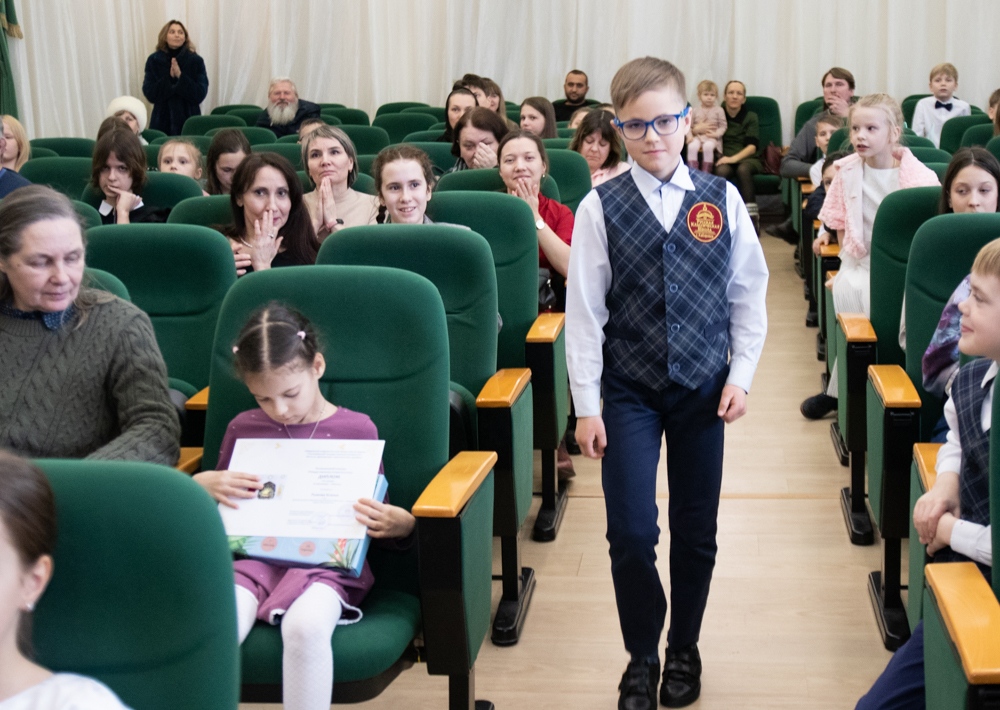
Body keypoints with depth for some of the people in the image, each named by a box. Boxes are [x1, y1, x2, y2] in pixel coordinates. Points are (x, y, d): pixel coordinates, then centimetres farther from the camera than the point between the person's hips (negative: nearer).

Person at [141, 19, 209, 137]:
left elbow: (200, 94, -6)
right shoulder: (153, 60, 3)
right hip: (162, 122, 1)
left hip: (189, 121, -1)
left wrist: (180, 76, -16)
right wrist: (169, 77, -14)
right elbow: (149, 94, -3)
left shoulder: (196, 61, 0)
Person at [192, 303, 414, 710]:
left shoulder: (357, 429, 8)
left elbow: (378, 516, 14)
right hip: (254, 555, 2)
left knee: (305, 627, -37)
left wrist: (400, 524, -10)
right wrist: (203, 484, 1)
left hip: (327, 561, -2)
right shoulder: (243, 429, 16)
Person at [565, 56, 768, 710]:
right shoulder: (601, 208, -5)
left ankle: (684, 651, 31)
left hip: (703, 389, 2)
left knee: (696, 532, 10)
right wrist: (587, 406, -6)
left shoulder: (721, 201, -1)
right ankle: (641, 657, 18)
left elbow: (749, 292, 5)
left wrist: (741, 376, -2)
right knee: (632, 533, -5)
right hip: (629, 392, -1)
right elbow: (584, 311, -5)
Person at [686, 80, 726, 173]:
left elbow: (723, 126, 4)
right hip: (697, 136, 2)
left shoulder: (719, 110, 6)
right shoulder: (695, 111, 12)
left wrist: (716, 134, -15)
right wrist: (689, 136, -7)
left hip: (712, 138, -2)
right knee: (692, 146, -32)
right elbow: (689, 126, 11)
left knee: (708, 147, -36)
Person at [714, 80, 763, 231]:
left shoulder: (750, 117, 8)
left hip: (749, 159, -1)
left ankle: (752, 217, -38)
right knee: (722, 171, -35)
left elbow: (752, 147, -3)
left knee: (743, 169, -36)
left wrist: (734, 158, -21)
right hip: (725, 159, 1)